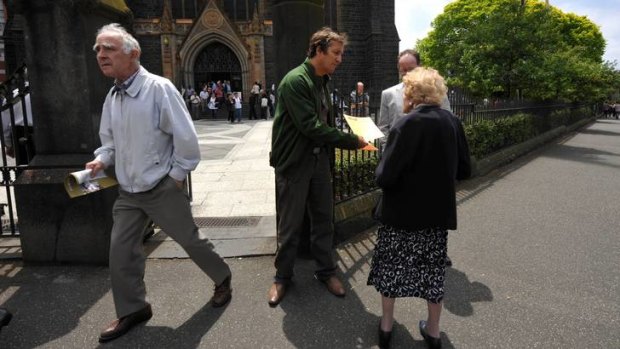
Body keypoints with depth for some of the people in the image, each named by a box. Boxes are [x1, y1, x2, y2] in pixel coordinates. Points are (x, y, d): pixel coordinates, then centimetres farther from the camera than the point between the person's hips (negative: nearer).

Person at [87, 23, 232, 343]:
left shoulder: (158, 88, -17)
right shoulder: (112, 96, 6)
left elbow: (185, 137, -18)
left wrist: (177, 176, -13)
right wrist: (102, 160, -1)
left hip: (162, 188, -6)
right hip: (127, 191, 7)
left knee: (190, 240, 8)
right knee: (120, 250, 8)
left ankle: (222, 279, 34)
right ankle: (132, 309, 28)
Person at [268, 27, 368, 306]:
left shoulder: (322, 81, 10)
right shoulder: (295, 81, -17)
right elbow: (311, 126, -23)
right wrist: (352, 141, -18)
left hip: (319, 160, 7)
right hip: (294, 163, -7)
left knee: (324, 219, 13)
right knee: (290, 225, 5)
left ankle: (326, 271, 30)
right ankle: (282, 277, 25)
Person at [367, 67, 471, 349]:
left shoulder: (406, 125, -19)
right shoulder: (453, 123, -2)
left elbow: (385, 177, -22)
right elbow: (464, 171, 6)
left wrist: (382, 172, -1)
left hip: (401, 212, -4)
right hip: (438, 211, 5)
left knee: (390, 265, 15)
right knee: (432, 268, 18)